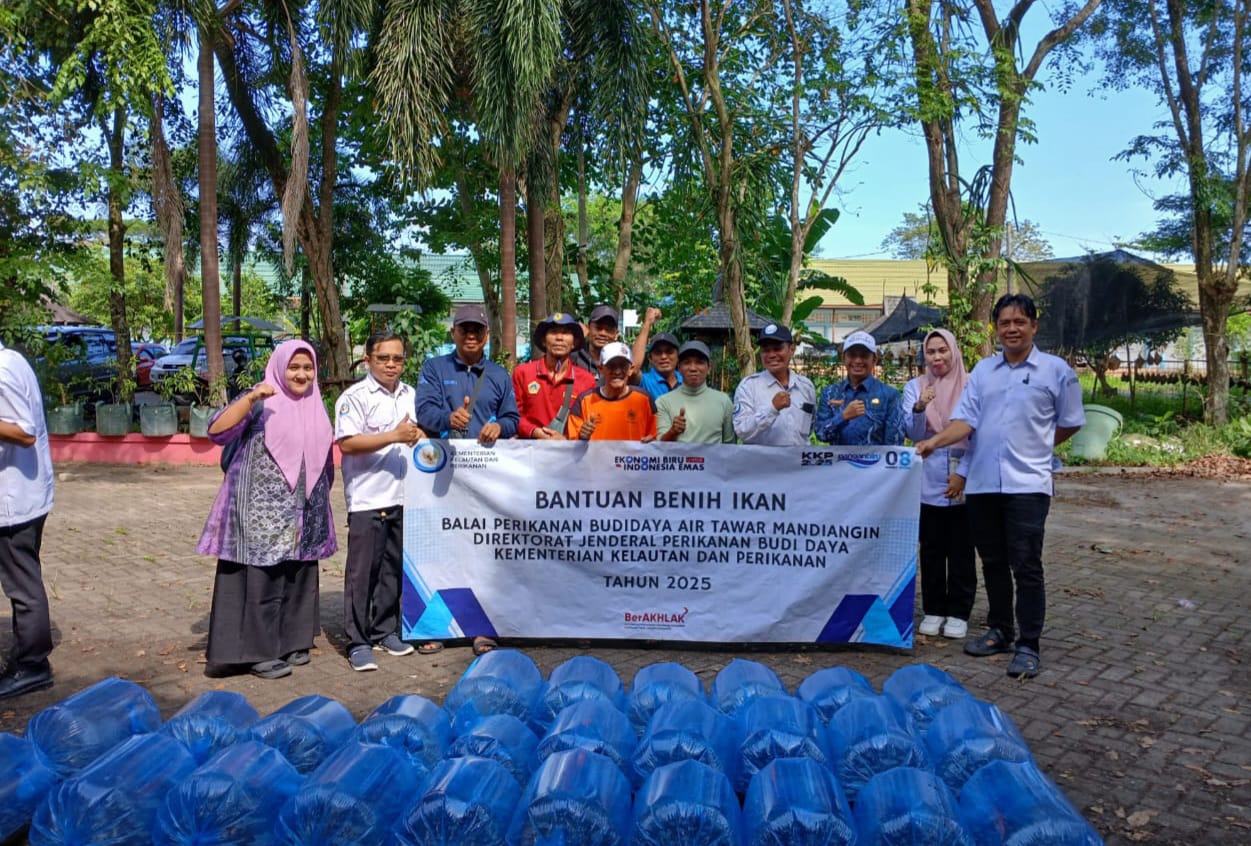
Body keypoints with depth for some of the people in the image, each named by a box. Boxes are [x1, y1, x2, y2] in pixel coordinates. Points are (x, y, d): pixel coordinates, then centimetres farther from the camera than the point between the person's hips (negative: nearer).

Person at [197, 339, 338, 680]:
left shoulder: (315, 406, 12)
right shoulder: (260, 400, -5)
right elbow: (217, 431, -17)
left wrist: (320, 496, 21)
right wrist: (251, 398, -27)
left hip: (303, 512, 6)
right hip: (263, 510, -6)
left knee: (298, 578, 12)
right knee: (263, 579, -3)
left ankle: (292, 641, 25)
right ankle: (260, 652, 6)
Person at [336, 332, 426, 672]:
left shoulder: (411, 396, 14)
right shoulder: (354, 397, -7)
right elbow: (346, 443, -17)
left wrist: (419, 437, 4)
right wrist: (395, 436, -20)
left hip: (402, 497, 6)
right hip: (367, 500, -6)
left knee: (394, 568, 14)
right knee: (362, 572, -1)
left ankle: (385, 631, 27)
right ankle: (357, 643, 7)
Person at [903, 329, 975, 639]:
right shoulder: (915, 386, 4)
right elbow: (913, 433, -3)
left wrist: (963, 473, -8)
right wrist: (919, 409, -22)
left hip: (963, 482, -1)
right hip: (929, 482, 1)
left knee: (961, 550, 5)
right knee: (932, 550, 8)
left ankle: (958, 614, 14)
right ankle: (933, 611, 18)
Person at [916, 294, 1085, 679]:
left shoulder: (1056, 371, 1)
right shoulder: (983, 370, 10)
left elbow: (1069, 423, 9)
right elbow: (965, 420, 1)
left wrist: (1033, 447, 10)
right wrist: (935, 441, -14)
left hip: (1027, 484, -4)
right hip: (982, 482, 4)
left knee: (1025, 565, -4)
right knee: (992, 561, 13)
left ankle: (1028, 645, 5)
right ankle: (1000, 631, 27)